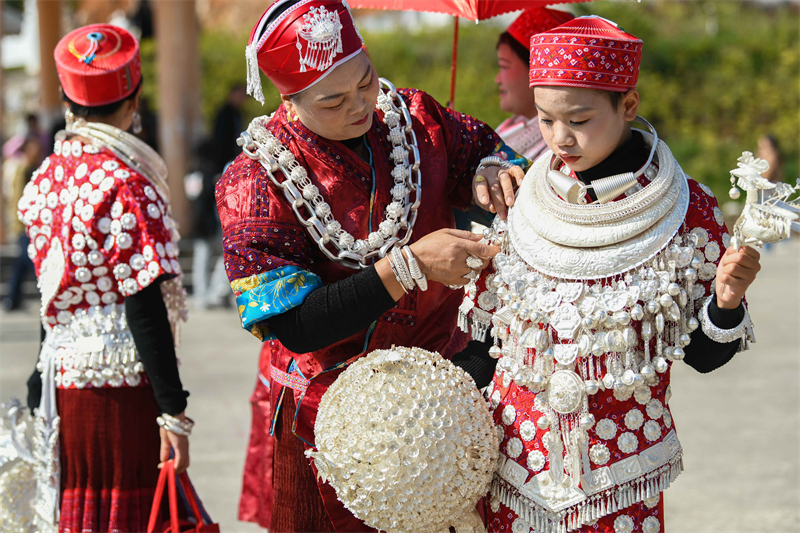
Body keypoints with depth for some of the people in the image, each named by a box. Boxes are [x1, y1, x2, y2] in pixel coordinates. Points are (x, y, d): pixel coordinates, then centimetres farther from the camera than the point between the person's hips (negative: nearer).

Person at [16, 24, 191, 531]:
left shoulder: (46, 177, 7)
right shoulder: (127, 186, -15)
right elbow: (144, 307, -18)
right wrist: (174, 411, -16)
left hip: (65, 377, 8)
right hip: (124, 385, -8)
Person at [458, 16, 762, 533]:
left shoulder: (687, 210, -7)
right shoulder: (517, 205, -1)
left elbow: (703, 355, -3)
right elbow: (482, 341, 9)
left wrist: (726, 300, -21)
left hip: (621, 473, -2)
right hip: (516, 464, 2)